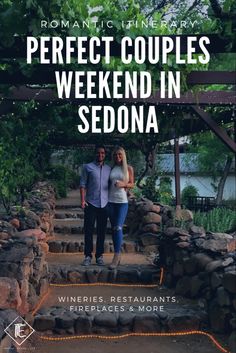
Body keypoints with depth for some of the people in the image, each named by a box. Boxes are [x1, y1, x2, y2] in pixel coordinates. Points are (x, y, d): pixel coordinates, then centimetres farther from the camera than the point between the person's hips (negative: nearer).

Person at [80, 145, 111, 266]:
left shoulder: (109, 169, 13)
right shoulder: (88, 167, 4)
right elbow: (83, 184, 0)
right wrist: (83, 200, -9)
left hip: (104, 204, 3)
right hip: (91, 203, -3)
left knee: (101, 231, 6)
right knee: (89, 230, 0)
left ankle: (99, 256, 15)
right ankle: (88, 256, 8)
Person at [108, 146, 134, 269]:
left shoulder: (128, 168, 3)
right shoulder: (111, 169, 10)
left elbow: (132, 184, 5)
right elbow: (108, 184, 15)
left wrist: (123, 184, -15)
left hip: (122, 201, -3)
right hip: (111, 201, 3)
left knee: (118, 228, -13)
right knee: (114, 229, 6)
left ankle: (116, 257, -11)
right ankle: (118, 255, 14)